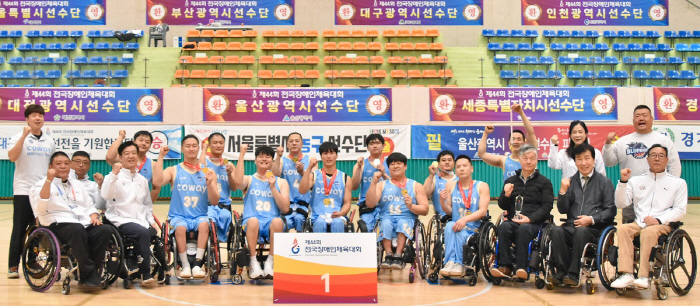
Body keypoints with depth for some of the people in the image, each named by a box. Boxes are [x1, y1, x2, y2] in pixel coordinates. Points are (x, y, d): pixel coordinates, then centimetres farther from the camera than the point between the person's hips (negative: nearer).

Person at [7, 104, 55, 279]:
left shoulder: (49, 142, 12)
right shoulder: (19, 138, 0)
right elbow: (12, 157, -17)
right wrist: (25, 135, -21)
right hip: (23, 191, -4)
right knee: (19, 229, -2)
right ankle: (13, 266, 4)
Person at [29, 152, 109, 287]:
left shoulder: (77, 184, 30)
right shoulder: (42, 184, 11)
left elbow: (89, 206, 28)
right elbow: (40, 207, -8)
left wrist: (94, 216, 5)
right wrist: (49, 180, -14)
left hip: (85, 224, 5)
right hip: (59, 224, -5)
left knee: (105, 230, -26)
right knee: (78, 230, -39)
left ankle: (91, 271, -20)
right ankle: (88, 273, -29)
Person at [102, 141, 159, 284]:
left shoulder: (142, 180, 21)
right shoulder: (115, 177, 3)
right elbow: (105, 195, -16)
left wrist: (151, 220, 11)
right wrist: (113, 174, -23)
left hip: (141, 221, 6)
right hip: (121, 221, -6)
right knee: (143, 232, -33)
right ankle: (145, 274, -26)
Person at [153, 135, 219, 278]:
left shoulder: (208, 172, 10)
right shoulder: (174, 171, 9)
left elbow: (214, 202, 4)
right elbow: (157, 182, -14)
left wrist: (209, 184, -14)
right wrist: (161, 157, -11)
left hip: (200, 216, 1)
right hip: (178, 216, -1)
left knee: (204, 224, -32)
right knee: (180, 227, -33)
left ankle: (197, 264, -29)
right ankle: (185, 265, -21)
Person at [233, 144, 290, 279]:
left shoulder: (281, 182, 18)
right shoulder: (249, 180, 15)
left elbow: (285, 208, 6)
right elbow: (238, 182, -13)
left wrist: (273, 188, -3)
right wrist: (242, 155, -10)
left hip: (271, 224, 1)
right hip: (251, 224, -1)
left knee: (277, 221, -35)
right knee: (253, 221, -37)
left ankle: (270, 263, -23)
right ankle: (254, 263, -24)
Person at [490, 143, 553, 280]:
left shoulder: (544, 182, 12)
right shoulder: (511, 181, 21)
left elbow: (546, 206, 0)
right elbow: (502, 206, 17)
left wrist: (530, 218, -14)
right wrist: (506, 195, -6)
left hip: (534, 222, -3)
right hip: (513, 220, 3)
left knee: (523, 229, -36)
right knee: (503, 227, -31)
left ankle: (521, 267, -33)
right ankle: (505, 266, -29)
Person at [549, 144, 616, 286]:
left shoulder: (604, 182, 8)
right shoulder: (570, 182, 16)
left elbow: (611, 210, 1)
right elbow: (562, 210, 10)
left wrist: (591, 219, -13)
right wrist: (563, 191, -6)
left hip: (594, 228, -3)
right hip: (572, 226, 3)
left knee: (581, 231, -36)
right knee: (556, 230, -30)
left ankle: (573, 274, -30)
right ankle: (561, 272, -26)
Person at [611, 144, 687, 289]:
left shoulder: (678, 183, 12)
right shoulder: (636, 180, 19)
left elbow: (680, 210, 2)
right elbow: (620, 203, 11)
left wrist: (659, 220, -13)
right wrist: (623, 182, -2)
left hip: (664, 225, -3)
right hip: (639, 223, 3)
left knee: (648, 232, -36)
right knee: (622, 229, -29)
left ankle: (643, 277, -39)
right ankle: (626, 275, -37)